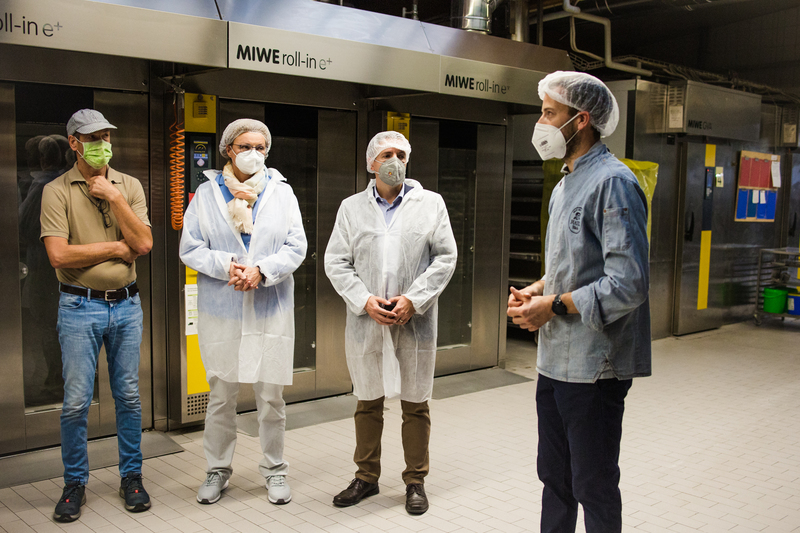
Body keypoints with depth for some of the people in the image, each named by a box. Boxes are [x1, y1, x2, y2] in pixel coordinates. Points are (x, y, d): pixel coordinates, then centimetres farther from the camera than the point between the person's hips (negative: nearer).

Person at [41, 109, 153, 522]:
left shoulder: (129, 186, 6)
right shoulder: (57, 191, -3)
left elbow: (144, 244, -6)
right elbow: (59, 255, -15)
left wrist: (114, 197, -11)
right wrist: (117, 248, -9)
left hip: (126, 305, 3)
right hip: (79, 307, -3)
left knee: (129, 396, 9)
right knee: (76, 402, 1)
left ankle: (131, 477, 23)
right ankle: (75, 484, 19)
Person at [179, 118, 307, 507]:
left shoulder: (281, 191, 6)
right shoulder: (206, 193, 4)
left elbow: (296, 246, 0)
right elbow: (190, 249, 1)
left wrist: (261, 270, -15)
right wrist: (227, 266, -15)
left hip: (270, 309, 0)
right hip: (220, 310, 0)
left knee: (271, 395, 5)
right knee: (220, 394, 9)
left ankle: (275, 470, 22)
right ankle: (218, 470, 26)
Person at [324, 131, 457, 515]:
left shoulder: (431, 203, 4)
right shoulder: (351, 207, 7)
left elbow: (445, 257, 0)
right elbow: (336, 262, 3)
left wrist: (413, 300, -11)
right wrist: (365, 301, -10)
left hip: (415, 322, -1)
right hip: (365, 323, 1)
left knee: (415, 405, 8)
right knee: (368, 403, 12)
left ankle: (415, 482, 22)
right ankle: (366, 477, 28)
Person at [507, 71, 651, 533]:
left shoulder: (612, 183, -16)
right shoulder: (565, 185, 14)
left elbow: (628, 284, -24)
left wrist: (553, 306, -16)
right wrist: (535, 290, 4)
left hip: (593, 365, -9)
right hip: (555, 360, 9)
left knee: (594, 486, 6)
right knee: (555, 478, 20)